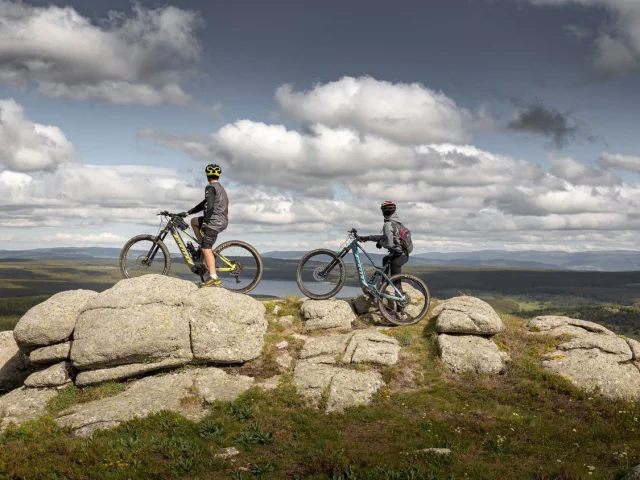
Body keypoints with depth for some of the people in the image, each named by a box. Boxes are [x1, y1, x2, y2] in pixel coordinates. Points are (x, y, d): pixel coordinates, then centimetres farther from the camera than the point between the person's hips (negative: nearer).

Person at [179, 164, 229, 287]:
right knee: (194, 221, 25)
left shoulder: (210, 187, -7)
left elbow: (209, 206, -20)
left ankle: (213, 278, -24)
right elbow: (205, 203, 23)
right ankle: (203, 245, 18)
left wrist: (204, 222, -19)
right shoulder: (220, 188, 23)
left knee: (206, 248, -14)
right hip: (223, 220, 9)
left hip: (215, 221, -9)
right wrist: (187, 212, 21)